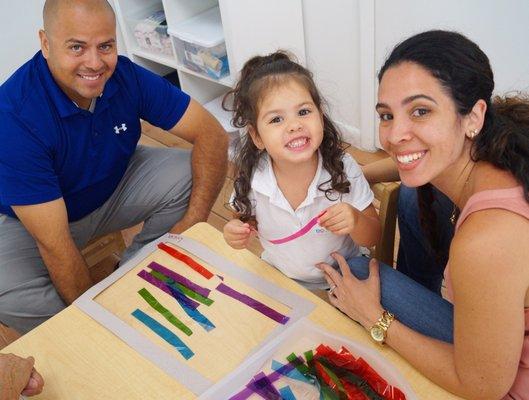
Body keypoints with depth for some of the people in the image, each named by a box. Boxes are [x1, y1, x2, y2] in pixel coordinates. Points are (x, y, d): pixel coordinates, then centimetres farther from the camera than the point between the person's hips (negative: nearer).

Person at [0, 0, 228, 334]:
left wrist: (194, 222, -30)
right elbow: (53, 244, -33)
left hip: (114, 187, 4)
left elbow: (212, 134, -19)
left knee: (186, 175, -20)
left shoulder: (126, 76, -22)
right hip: (32, 217, -3)